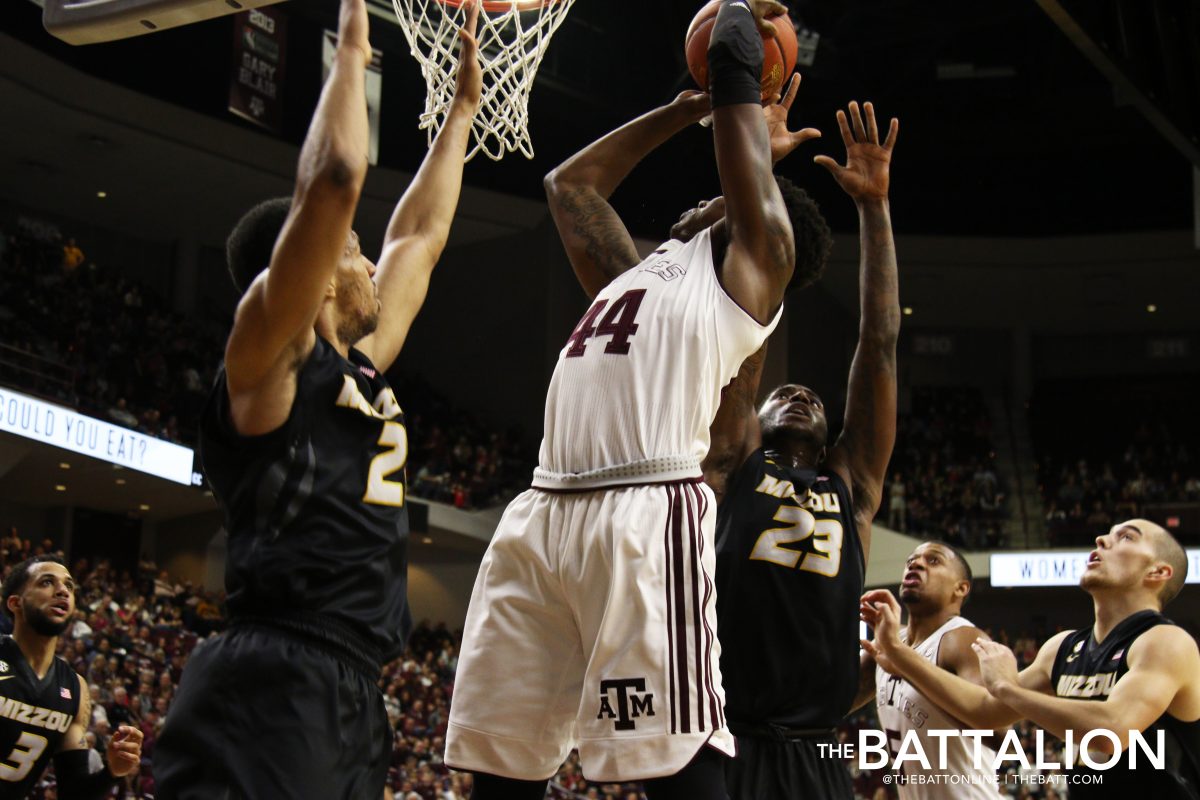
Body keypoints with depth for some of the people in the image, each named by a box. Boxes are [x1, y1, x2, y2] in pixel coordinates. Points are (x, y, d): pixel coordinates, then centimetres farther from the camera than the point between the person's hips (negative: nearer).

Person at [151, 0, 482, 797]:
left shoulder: (357, 368, 21)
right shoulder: (267, 358, -3)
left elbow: (418, 234, 33)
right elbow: (333, 180, -13)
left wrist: (463, 109, 37)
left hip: (354, 698, 9)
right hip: (270, 693, -9)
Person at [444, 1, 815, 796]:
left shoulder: (749, 263, 14)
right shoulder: (632, 271, 32)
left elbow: (748, 167, 10)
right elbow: (570, 183, 41)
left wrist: (736, 66, 29)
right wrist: (684, 108, 44)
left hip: (646, 516, -7)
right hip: (542, 514, 7)